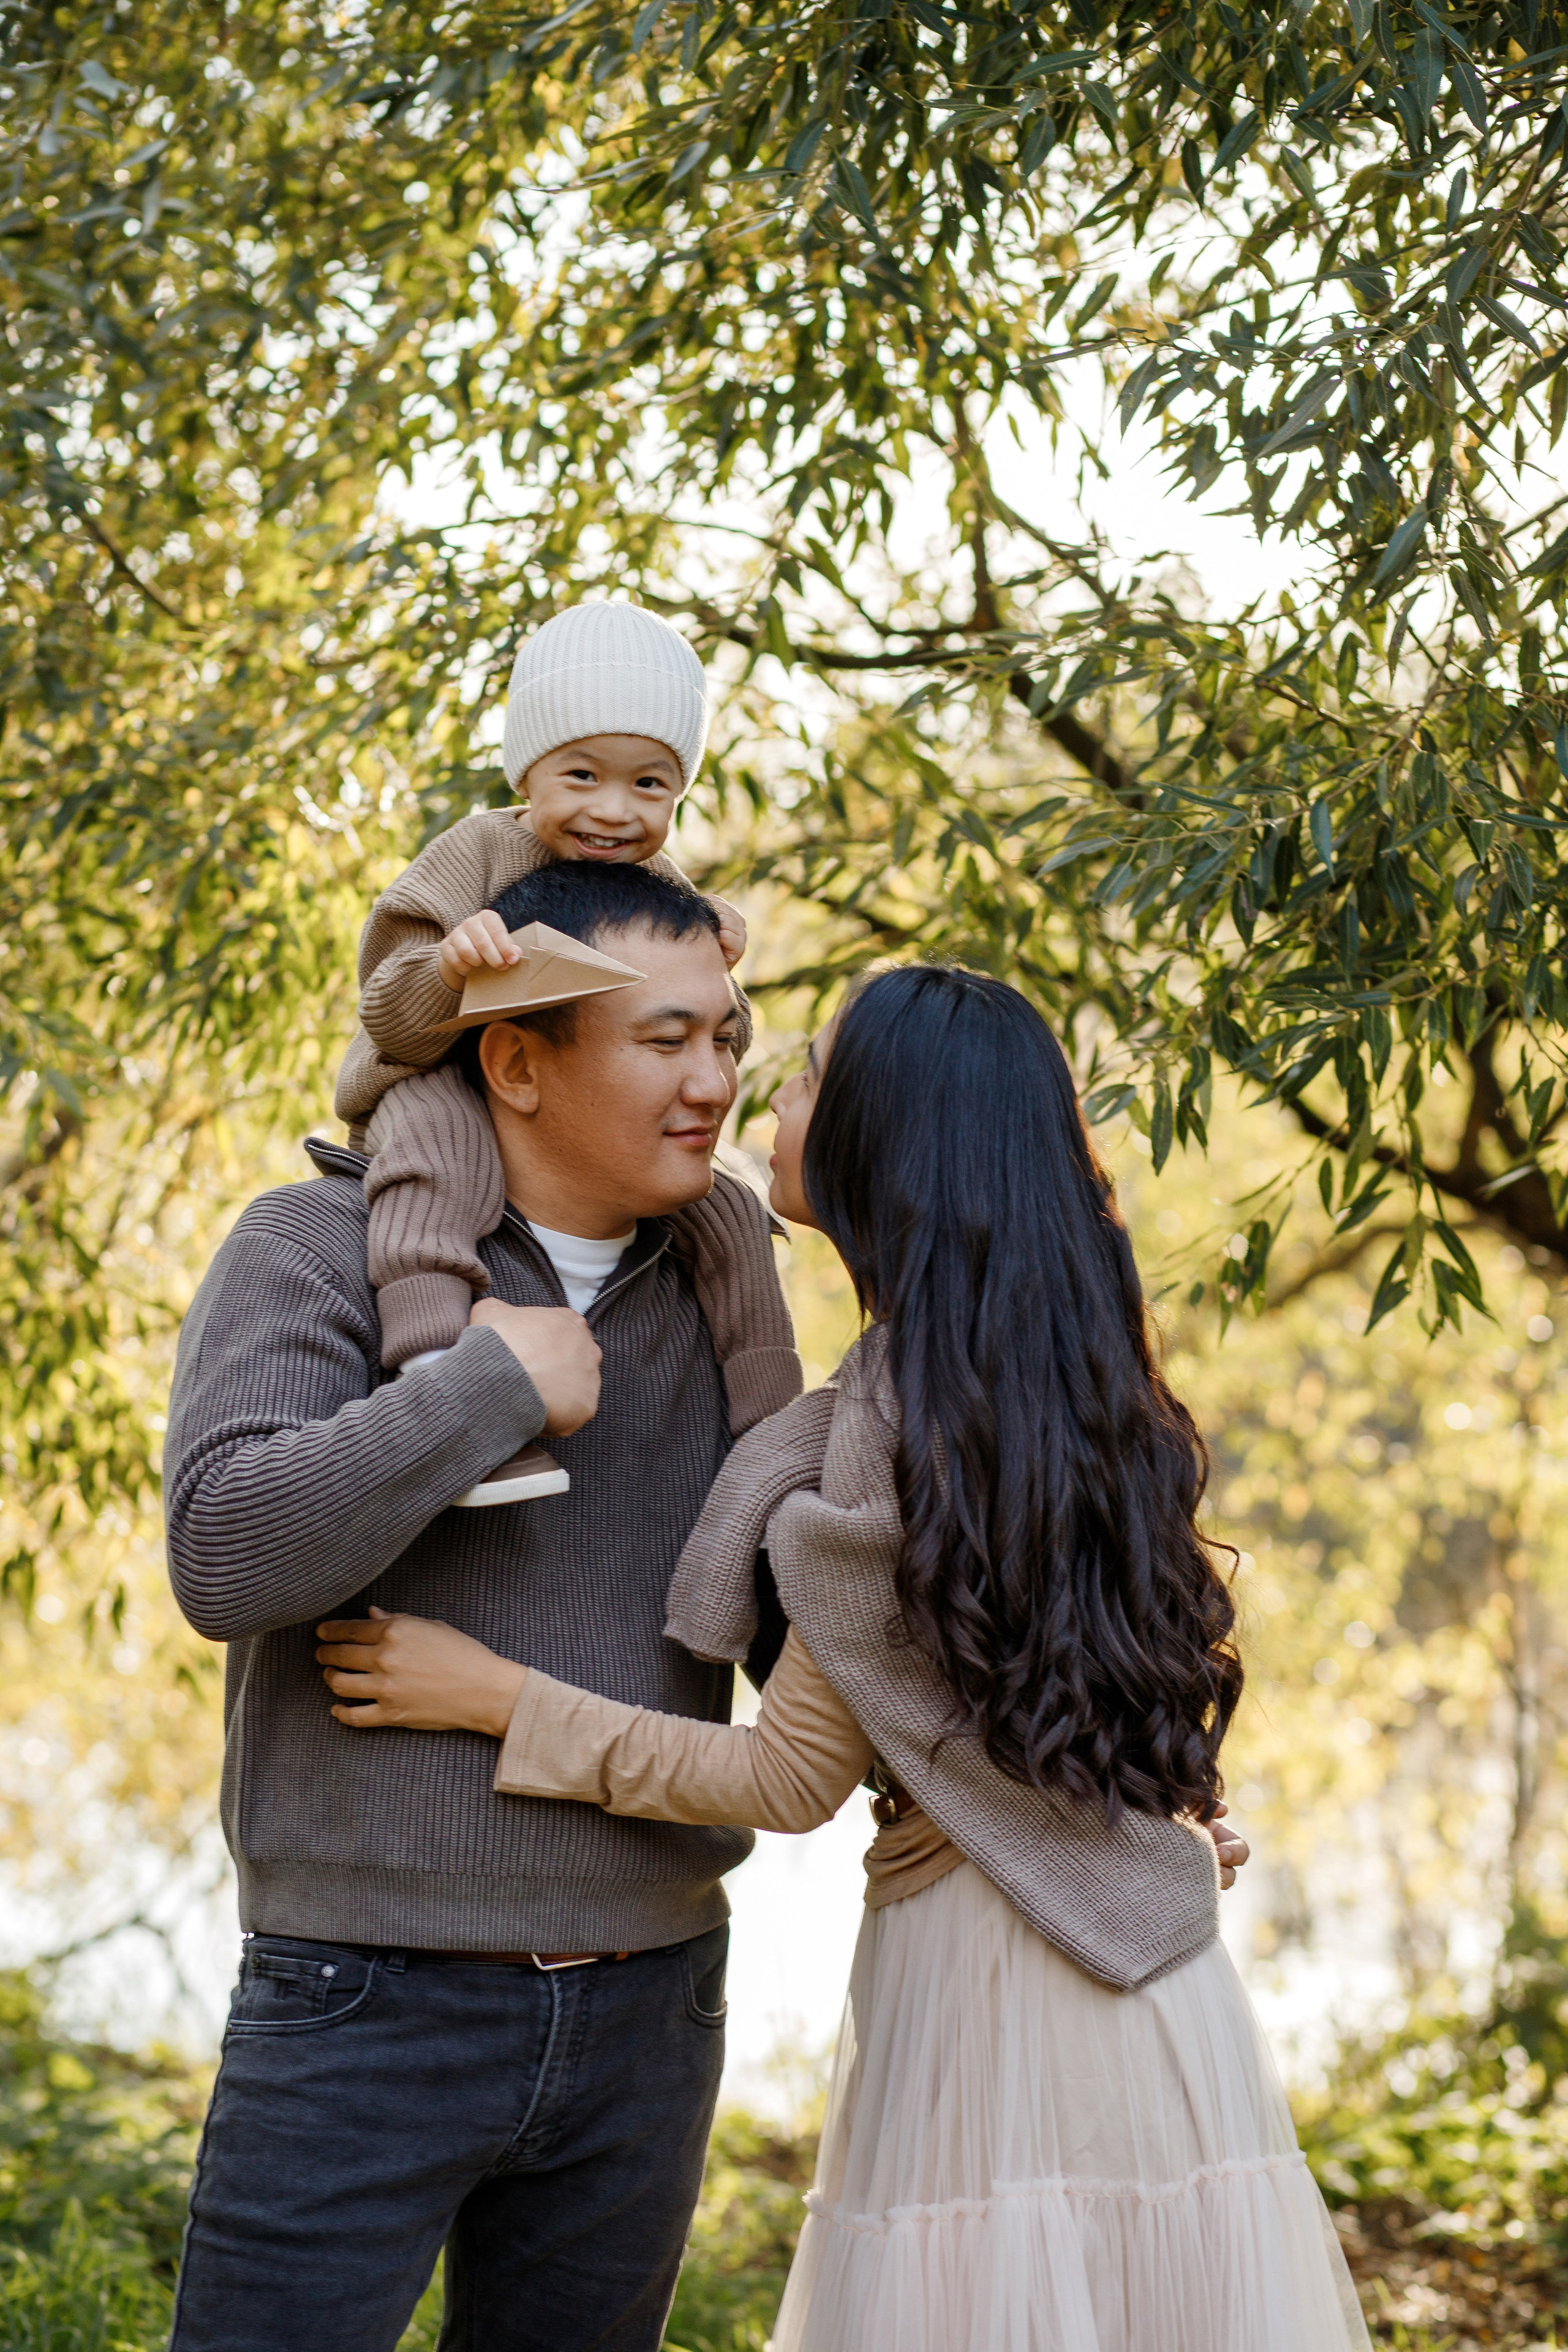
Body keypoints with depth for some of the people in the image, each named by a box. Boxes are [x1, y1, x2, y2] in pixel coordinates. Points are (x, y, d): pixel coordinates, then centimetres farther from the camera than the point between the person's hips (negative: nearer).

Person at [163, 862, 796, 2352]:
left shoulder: (726, 1265, 8)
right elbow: (223, 1555, -21)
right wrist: (496, 1385, -19)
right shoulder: (316, 1250, -6)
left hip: (646, 2007, 5)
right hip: (370, 2004, -4)